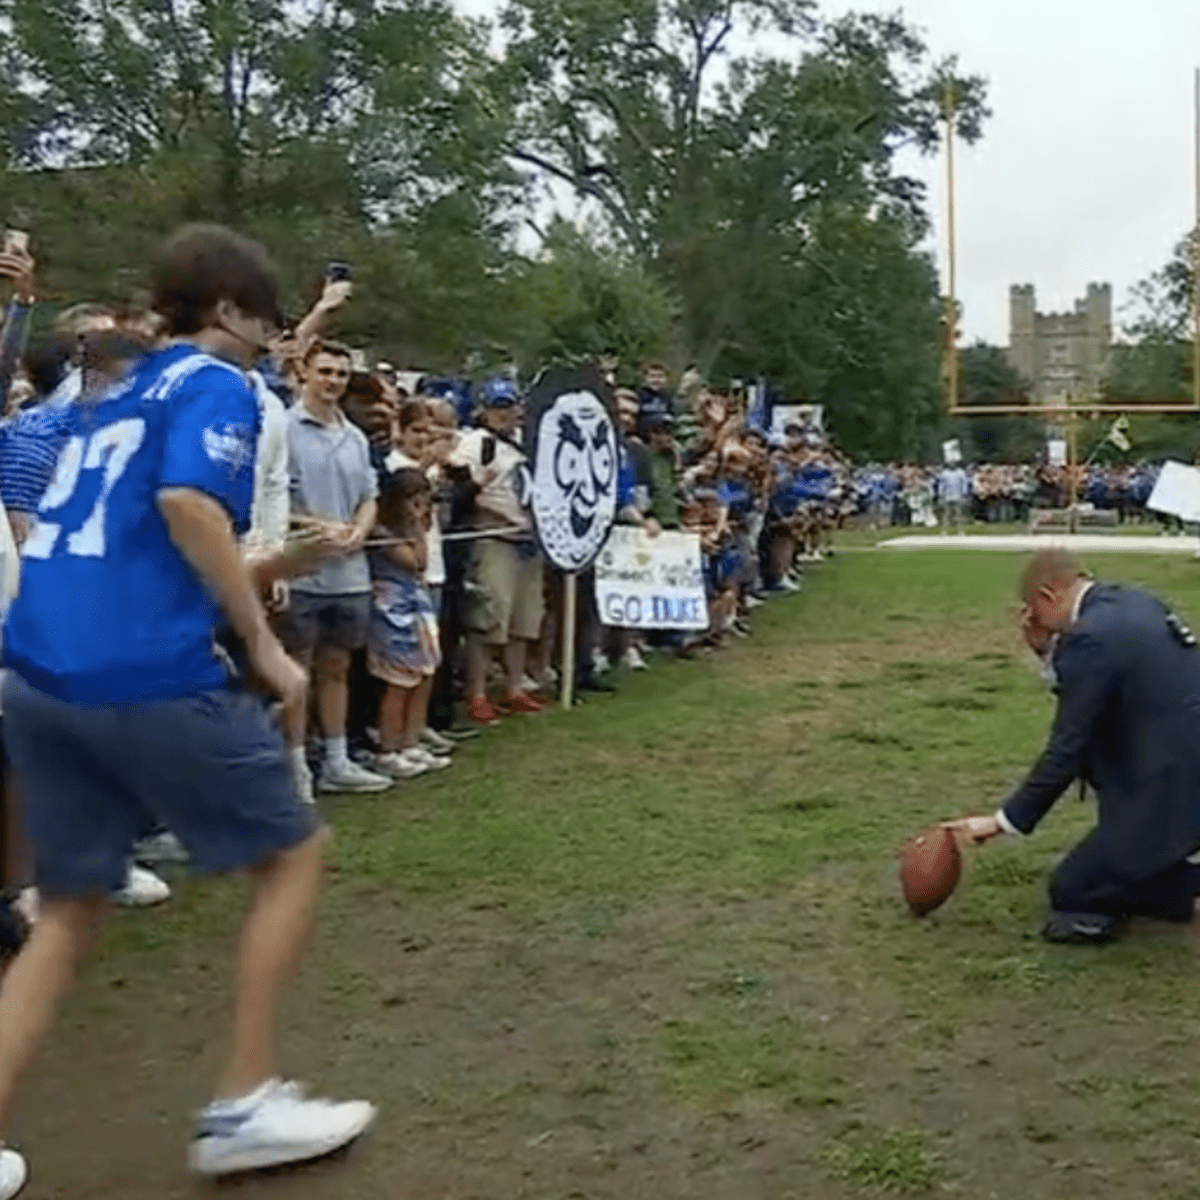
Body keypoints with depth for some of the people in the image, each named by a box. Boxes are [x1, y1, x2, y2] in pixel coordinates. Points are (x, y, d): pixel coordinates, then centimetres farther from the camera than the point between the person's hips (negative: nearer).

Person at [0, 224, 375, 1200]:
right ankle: (244, 1104, 12)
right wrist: (265, 644, -15)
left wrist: (265, 564, 37)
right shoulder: (216, 385, -1)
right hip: (143, 673, -8)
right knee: (295, 853, 10)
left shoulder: (112, 397, 23)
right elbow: (186, 502, -20)